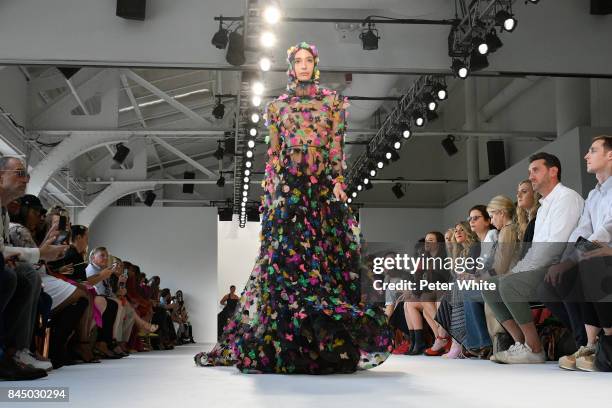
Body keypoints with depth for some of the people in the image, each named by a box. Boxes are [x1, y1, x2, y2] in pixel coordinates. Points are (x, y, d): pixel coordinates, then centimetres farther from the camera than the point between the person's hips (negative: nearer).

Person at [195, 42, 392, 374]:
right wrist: (270, 190, 0)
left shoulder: (332, 102, 12)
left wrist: (338, 180, -8)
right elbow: (274, 151, 9)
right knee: (286, 256, -7)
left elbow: (337, 146, 4)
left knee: (329, 256, -4)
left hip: (324, 187, 0)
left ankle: (332, 341, 0)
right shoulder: (278, 106, 14)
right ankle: (286, 343, -4)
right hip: (289, 187, 0)